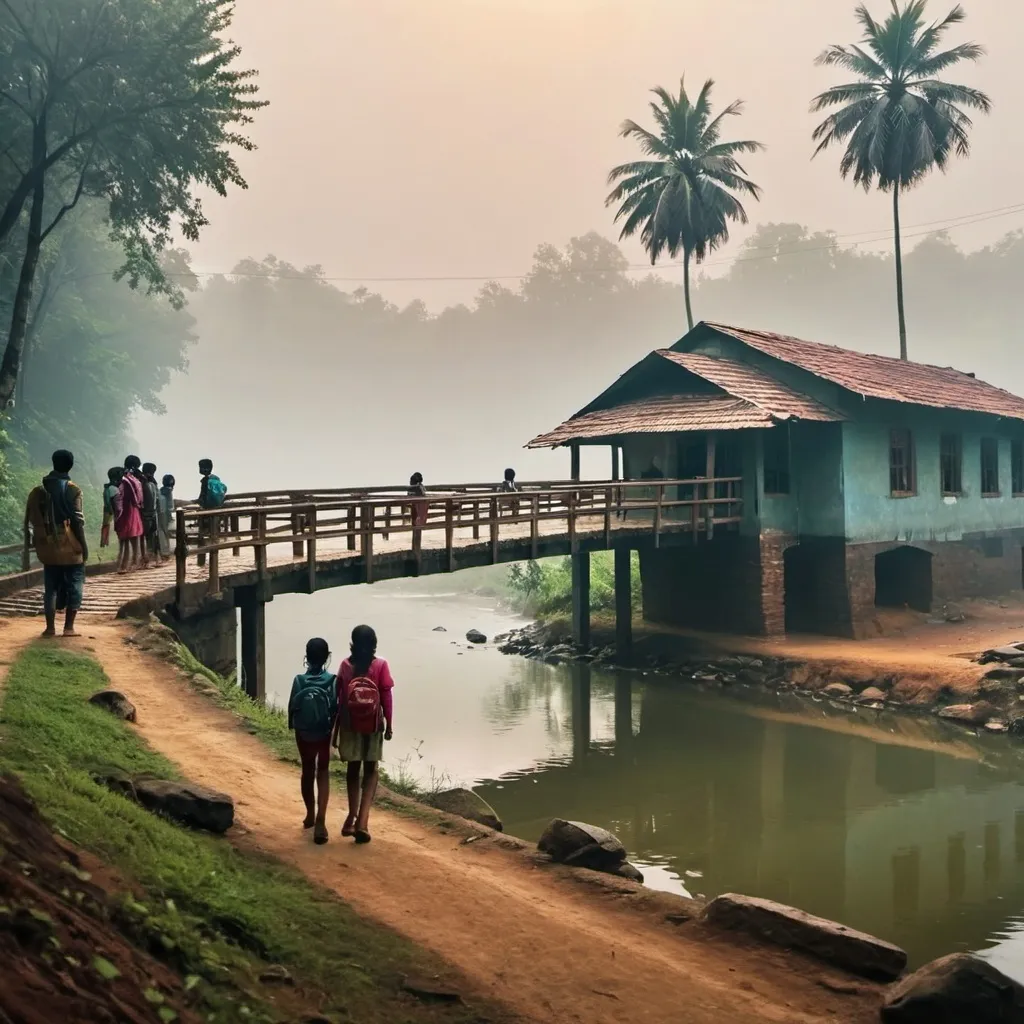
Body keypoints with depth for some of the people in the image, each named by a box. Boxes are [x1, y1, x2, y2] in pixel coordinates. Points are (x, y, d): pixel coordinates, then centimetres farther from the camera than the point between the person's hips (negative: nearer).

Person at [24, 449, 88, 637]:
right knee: (74, 585, 5)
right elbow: (77, 520, -11)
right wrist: (84, 544, -6)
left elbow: (30, 520, 6)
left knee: (50, 587, 10)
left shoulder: (38, 491, 6)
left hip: (48, 547, 4)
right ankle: (69, 627, 2)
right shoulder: (73, 489, -8)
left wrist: (34, 541, 14)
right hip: (70, 546, -4)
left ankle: (50, 627, 7)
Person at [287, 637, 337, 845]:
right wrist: (335, 730, 6)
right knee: (323, 773, 8)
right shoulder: (332, 681, -14)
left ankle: (310, 815, 34)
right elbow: (336, 709, -10)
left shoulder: (299, 680, -12)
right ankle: (320, 822, -8)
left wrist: (292, 726, 14)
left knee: (308, 771, 20)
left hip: (303, 733, 1)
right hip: (324, 733, -1)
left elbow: (292, 707, -5)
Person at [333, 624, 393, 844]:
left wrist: (336, 728, 6)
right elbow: (386, 698, -8)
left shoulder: (346, 665, -6)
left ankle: (352, 818, 20)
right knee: (370, 771, 10)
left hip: (350, 726, 1)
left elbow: (339, 700, -3)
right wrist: (388, 725, 3)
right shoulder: (380, 665, -9)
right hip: (373, 726, -1)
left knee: (353, 770, 17)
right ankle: (362, 820, -5)